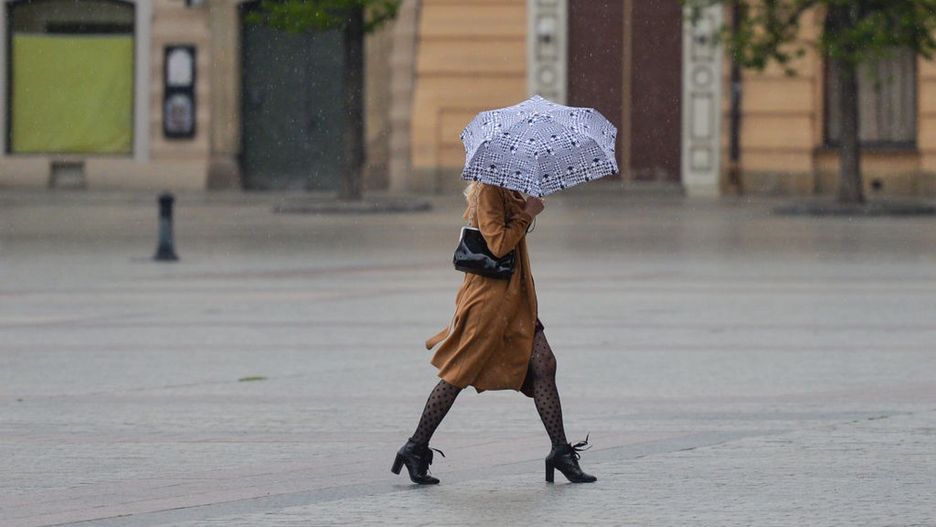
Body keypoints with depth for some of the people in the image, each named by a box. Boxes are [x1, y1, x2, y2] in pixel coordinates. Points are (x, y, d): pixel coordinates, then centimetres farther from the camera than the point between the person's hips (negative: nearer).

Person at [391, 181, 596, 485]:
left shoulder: (508, 193, 15)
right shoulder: (488, 192, -14)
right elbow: (498, 244, -22)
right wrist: (527, 214, -15)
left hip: (514, 297, 9)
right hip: (487, 297, -9)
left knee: (543, 364, 0)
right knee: (458, 376, -1)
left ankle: (560, 452, 1)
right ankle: (416, 449, 8)